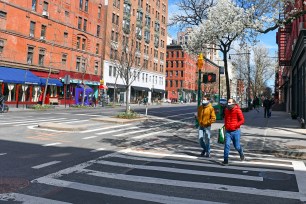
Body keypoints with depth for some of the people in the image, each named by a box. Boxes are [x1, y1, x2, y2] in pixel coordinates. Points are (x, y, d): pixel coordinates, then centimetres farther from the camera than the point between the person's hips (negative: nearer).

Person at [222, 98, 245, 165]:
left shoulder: (238, 110, -9)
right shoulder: (226, 110, 7)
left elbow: (242, 120, -10)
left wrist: (235, 125, -20)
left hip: (235, 131, -3)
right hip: (228, 131, 3)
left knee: (237, 146, 9)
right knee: (227, 145, -9)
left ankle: (241, 153, 42)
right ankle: (226, 160, -5)